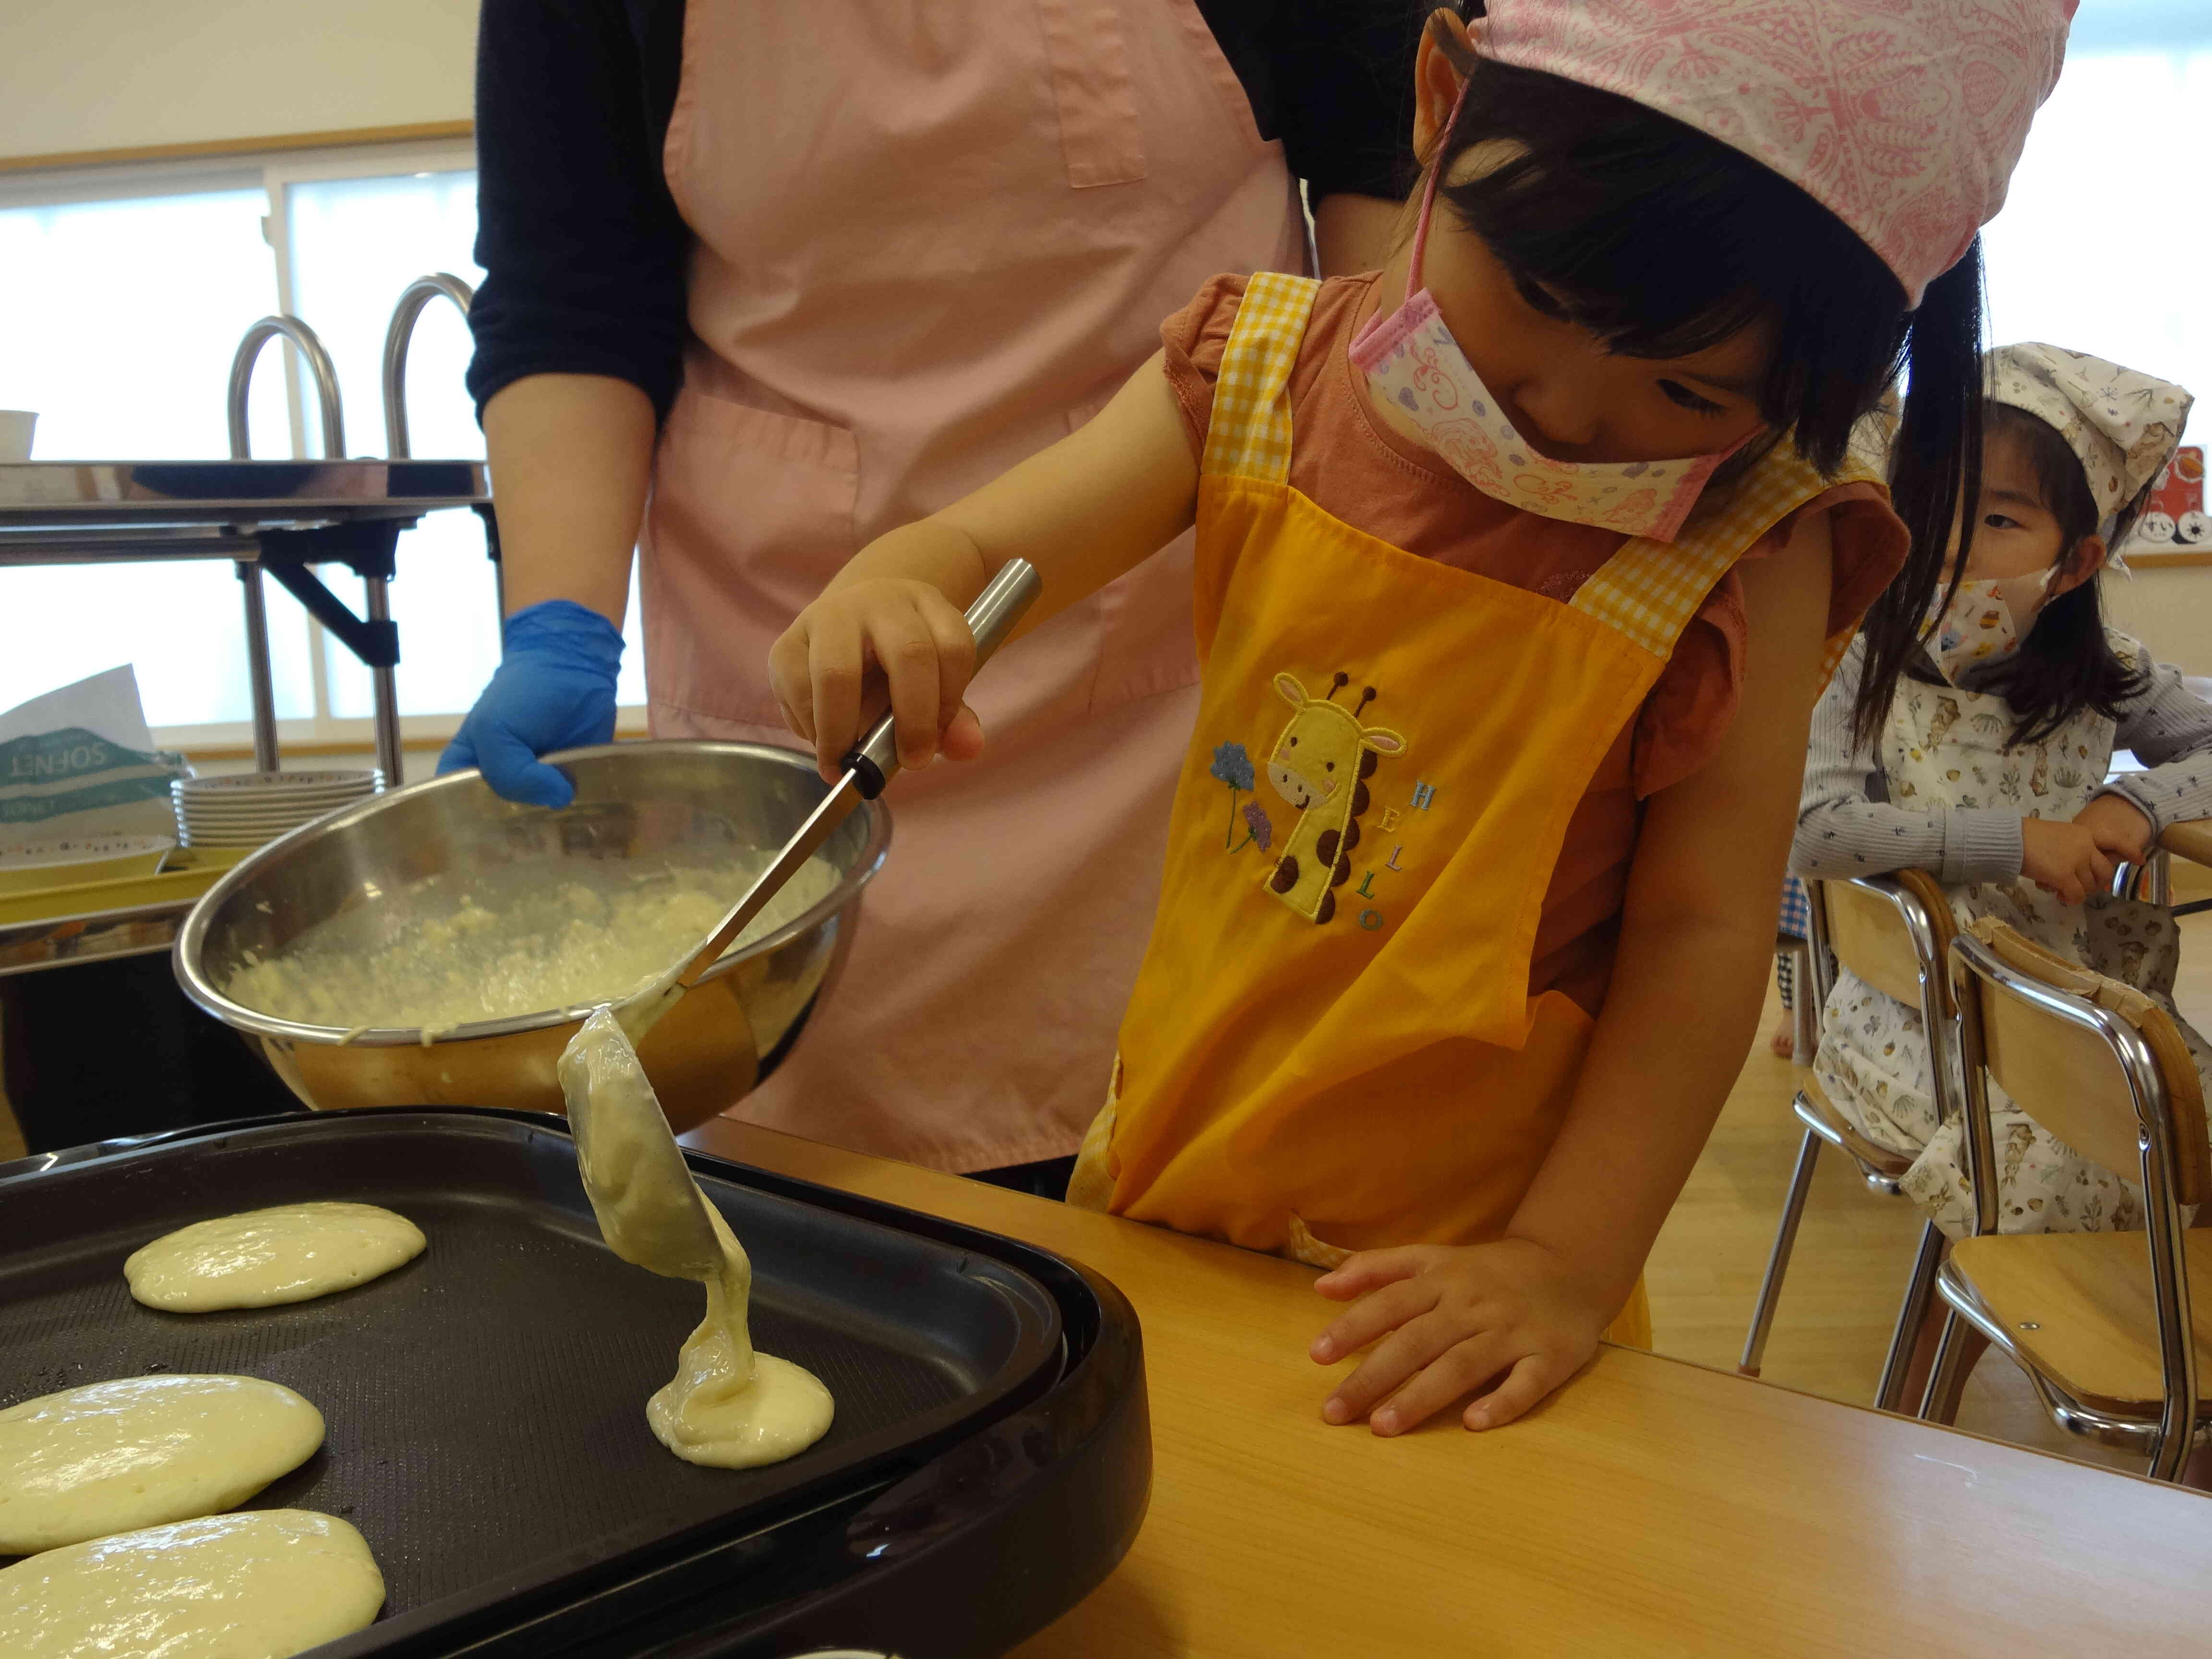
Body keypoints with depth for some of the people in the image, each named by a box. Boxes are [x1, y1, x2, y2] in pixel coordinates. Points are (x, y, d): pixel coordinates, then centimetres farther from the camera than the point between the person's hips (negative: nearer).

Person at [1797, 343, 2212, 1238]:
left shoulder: (2104, 678, 0)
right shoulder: (1864, 670, -13)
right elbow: (1805, 829, -25)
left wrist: (2140, 801, -13)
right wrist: (2011, 839, -27)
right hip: (1916, 1011, -4)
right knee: (2040, 1161, -26)